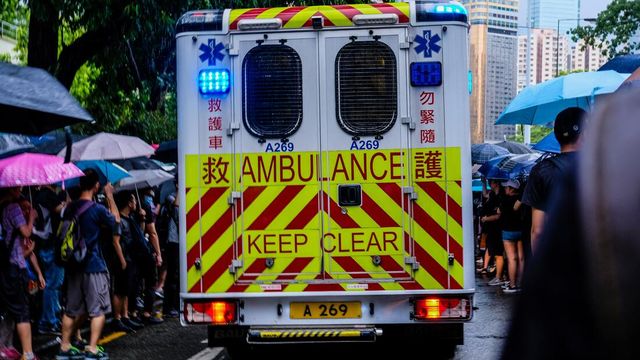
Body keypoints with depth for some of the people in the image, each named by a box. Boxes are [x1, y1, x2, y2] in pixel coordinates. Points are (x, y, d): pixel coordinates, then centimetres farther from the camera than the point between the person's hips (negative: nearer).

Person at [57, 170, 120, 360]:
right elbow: (116, 220, 3)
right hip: (94, 266, -6)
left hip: (73, 264, 6)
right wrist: (110, 197, 10)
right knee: (98, 309, 1)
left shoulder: (70, 209, 4)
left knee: (72, 309, 15)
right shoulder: (97, 209, -14)